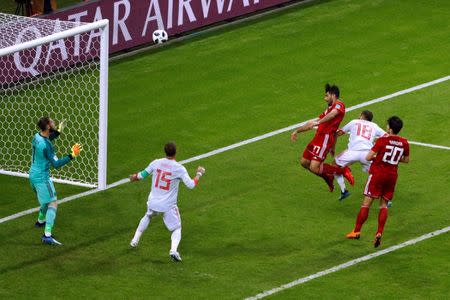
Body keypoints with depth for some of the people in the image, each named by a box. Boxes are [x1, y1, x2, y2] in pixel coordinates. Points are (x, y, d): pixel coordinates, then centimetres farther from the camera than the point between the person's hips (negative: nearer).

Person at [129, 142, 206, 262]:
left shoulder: (156, 163, -4)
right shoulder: (179, 168, -14)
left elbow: (142, 175, 8)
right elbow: (191, 185, -14)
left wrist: (134, 177, 30)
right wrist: (199, 174, 3)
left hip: (153, 203, 4)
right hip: (168, 206, -4)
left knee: (147, 217, 36)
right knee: (176, 228, 10)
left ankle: (135, 240, 37)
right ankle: (173, 250, -17)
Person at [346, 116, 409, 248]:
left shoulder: (382, 140, -13)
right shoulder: (404, 143, 0)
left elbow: (368, 157, -13)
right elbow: (406, 160, 15)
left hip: (377, 173, -4)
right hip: (392, 176, 4)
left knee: (366, 203, 3)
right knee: (384, 204, 11)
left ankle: (357, 231, 7)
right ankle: (379, 233, -3)